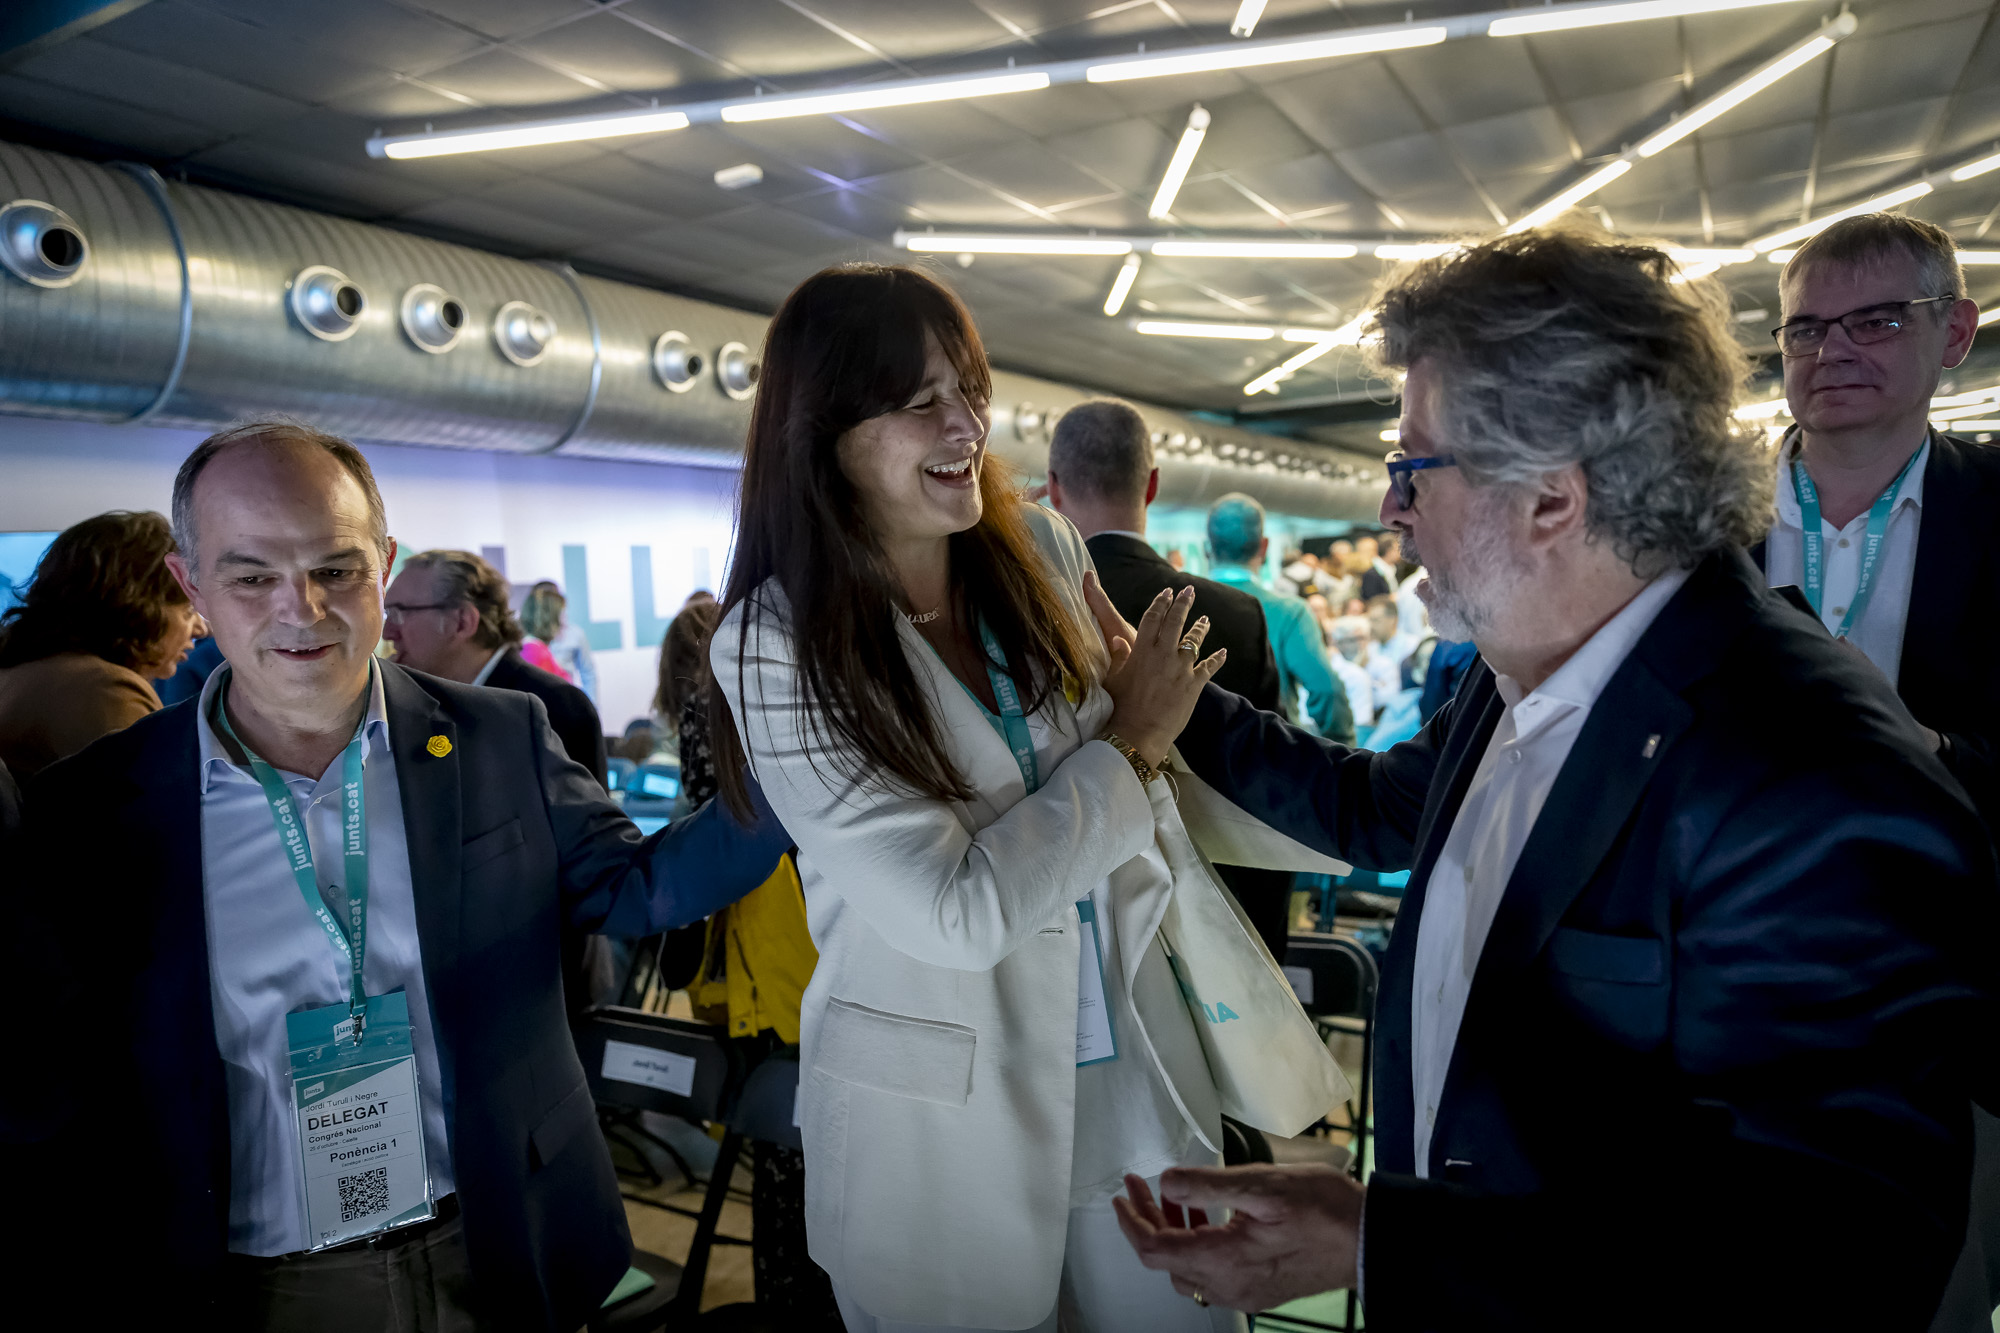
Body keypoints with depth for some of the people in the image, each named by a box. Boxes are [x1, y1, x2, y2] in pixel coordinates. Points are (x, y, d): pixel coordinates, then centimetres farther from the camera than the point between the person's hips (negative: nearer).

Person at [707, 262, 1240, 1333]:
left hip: (1130, 1060, 5)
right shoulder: (774, 646, -18)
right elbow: (958, 912, -23)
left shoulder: (1045, 550, -4)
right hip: (939, 1118, -4)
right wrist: (1132, 742, -16)